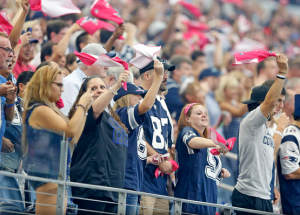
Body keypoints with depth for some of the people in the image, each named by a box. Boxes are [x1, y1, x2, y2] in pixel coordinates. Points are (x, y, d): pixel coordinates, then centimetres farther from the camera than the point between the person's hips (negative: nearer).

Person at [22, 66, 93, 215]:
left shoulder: (49, 110, 20)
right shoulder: (40, 110, -12)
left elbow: (74, 138, 19)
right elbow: (70, 130, -20)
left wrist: (84, 109, 15)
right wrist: (82, 104, -8)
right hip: (47, 174, -10)